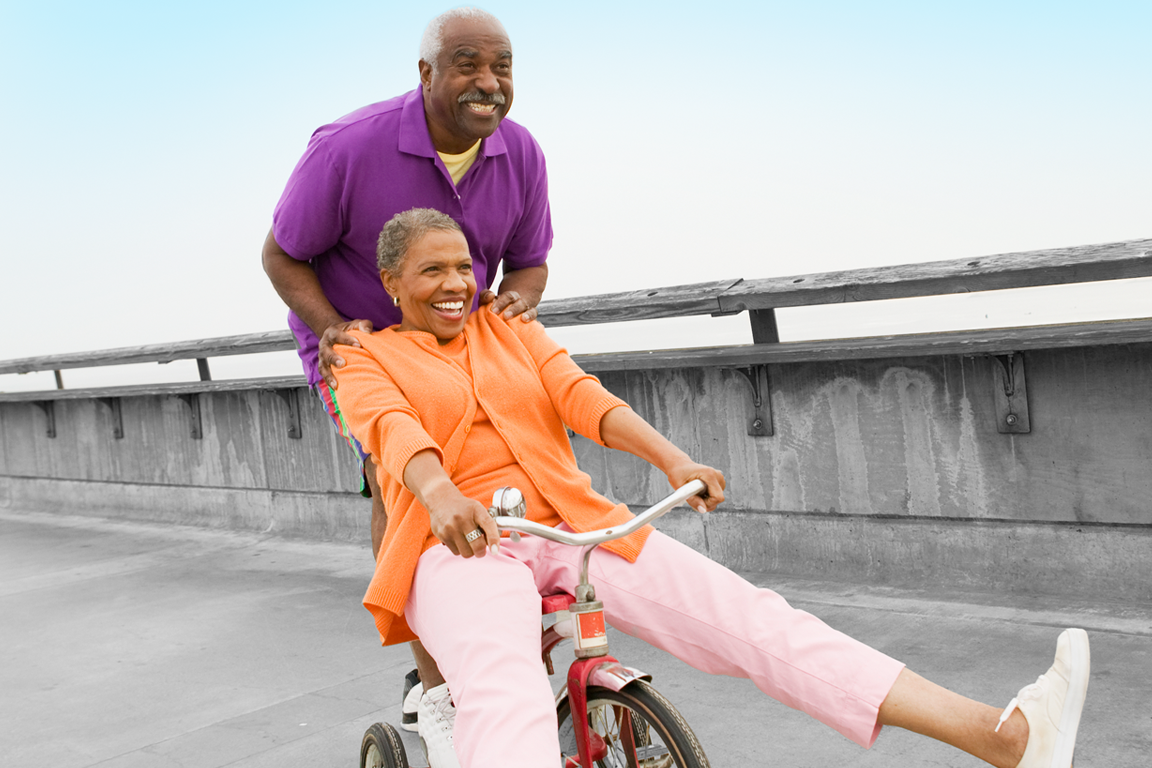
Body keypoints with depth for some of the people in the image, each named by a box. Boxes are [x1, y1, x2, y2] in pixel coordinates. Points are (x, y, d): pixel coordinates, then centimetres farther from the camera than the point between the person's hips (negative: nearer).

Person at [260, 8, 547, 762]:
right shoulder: (349, 147, -28)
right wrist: (332, 327, -31)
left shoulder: (522, 154, -16)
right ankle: (436, 684, -16)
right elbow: (283, 256, -15)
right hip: (355, 342, -4)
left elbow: (529, 264, -4)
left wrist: (517, 299, -27)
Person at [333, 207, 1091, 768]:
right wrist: (444, 499, -38)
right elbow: (396, 434, -15)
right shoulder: (370, 361, 7)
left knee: (745, 615, -17)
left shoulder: (510, 329, 17)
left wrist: (673, 459, -18)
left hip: (571, 527, 3)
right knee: (506, 697, -38)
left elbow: (584, 398, 1)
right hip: (461, 550, -2)